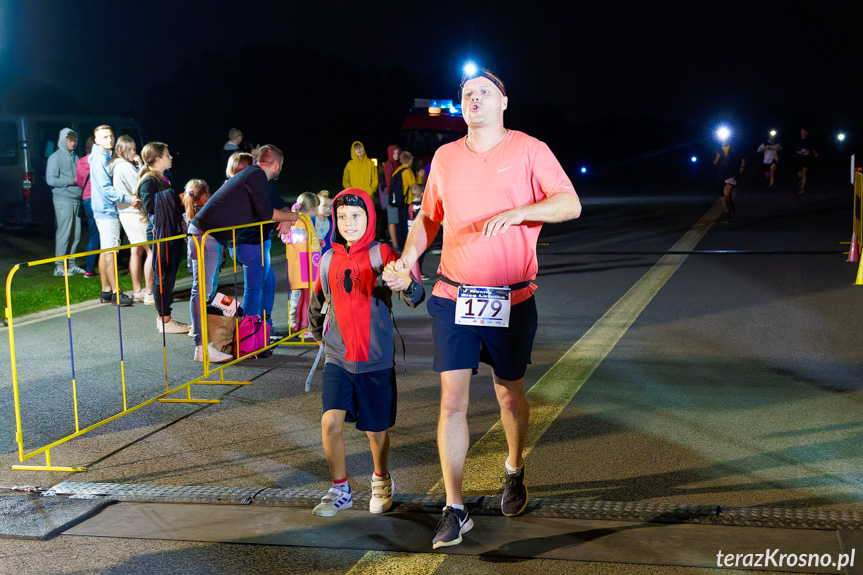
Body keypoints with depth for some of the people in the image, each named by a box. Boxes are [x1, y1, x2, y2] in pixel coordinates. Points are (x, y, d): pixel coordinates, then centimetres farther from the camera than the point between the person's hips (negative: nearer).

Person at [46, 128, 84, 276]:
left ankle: (71, 264, 14)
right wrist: (71, 181, -13)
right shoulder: (55, 157, -2)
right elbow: (50, 179, -10)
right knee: (64, 232, -9)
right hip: (63, 200, -6)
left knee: (76, 234, 5)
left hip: (76, 200, 7)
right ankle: (59, 266, -4)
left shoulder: (75, 157, 18)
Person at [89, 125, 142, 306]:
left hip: (107, 210, 10)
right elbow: (106, 188, -20)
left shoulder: (107, 158, 17)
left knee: (105, 251, 11)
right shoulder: (99, 159, -13)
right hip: (106, 211, -10)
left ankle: (106, 291, 16)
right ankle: (115, 293, -9)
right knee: (109, 251, -9)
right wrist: (127, 199, -25)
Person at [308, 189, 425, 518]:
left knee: (376, 428, 9)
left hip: (376, 359, -2)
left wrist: (407, 285, -43)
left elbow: (415, 298, -23)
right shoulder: (329, 260, 3)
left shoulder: (381, 255, -9)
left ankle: (381, 480, 37)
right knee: (330, 420, -12)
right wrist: (319, 334, 24)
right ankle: (340, 491, 5)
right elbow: (317, 304, 22)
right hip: (337, 359, 2)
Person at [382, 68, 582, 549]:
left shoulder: (529, 150, -2)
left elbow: (571, 204, -11)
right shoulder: (445, 156, 9)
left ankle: (515, 470, 42)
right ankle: (455, 510, 1)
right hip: (453, 298, 2)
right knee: (453, 400, -6)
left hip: (511, 300, -2)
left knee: (510, 394, 14)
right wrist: (406, 261, 2)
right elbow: (429, 217, 19)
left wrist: (517, 212, -27)